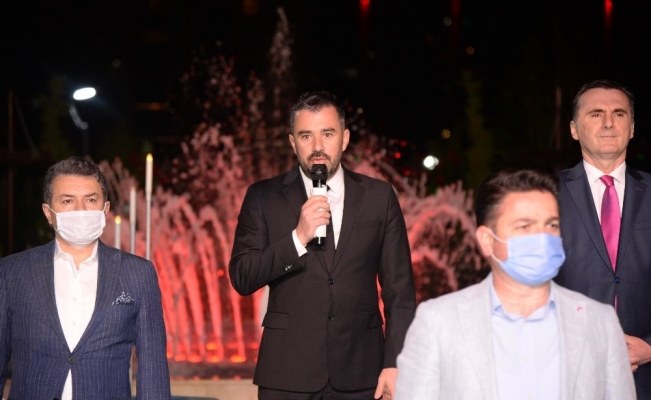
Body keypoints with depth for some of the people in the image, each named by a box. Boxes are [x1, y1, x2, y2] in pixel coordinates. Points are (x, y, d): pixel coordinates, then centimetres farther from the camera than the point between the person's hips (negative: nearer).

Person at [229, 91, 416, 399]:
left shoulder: (379, 197, 6)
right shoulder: (264, 197, 5)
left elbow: (399, 290, 5)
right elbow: (242, 279, -2)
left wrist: (395, 363, -2)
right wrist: (298, 238, -14)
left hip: (360, 374, 1)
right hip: (288, 374, 0)